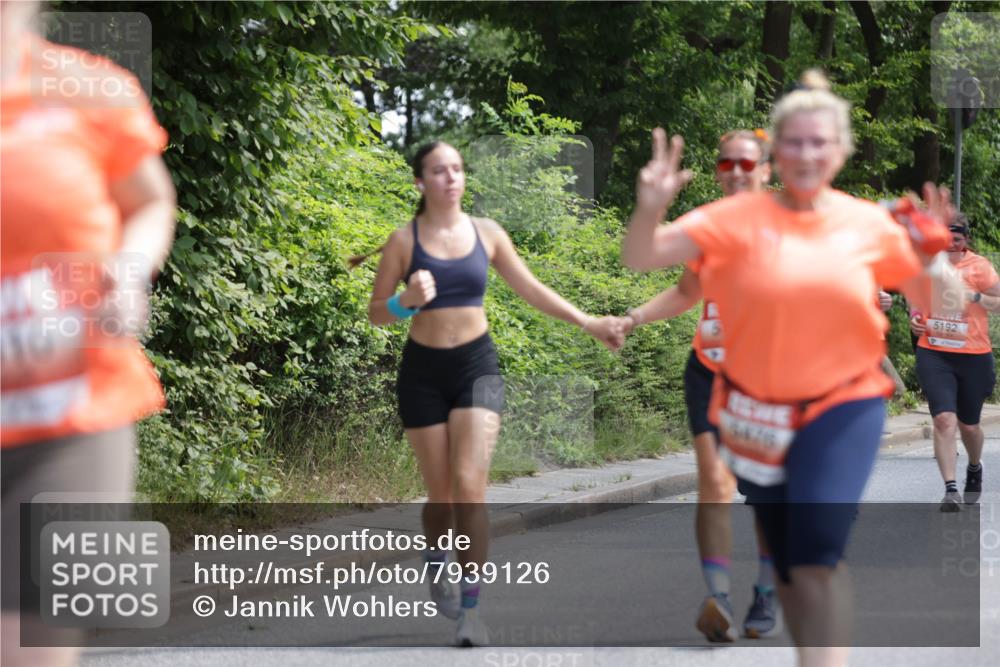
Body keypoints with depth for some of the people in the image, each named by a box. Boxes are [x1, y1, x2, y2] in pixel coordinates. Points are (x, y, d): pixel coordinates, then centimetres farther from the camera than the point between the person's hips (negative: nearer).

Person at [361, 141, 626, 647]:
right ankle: (437, 566, 37)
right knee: (441, 491, 5)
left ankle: (471, 607, -12)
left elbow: (531, 289, 12)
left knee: (469, 486, -14)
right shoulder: (404, 240, -3)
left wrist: (587, 324, 8)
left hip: (476, 364, 1)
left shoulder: (486, 233, 3)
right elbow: (377, 314, 0)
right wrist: (407, 300, -21)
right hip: (423, 370, -1)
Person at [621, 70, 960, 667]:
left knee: (817, 553, -17)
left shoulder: (869, 223, -2)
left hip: (844, 406, -1)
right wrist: (650, 209, -33)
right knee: (786, 557, 14)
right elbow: (640, 260, -12)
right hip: (759, 411, 2)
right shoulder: (740, 218, -7)